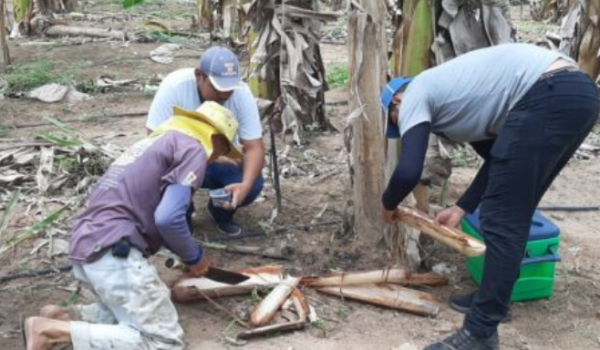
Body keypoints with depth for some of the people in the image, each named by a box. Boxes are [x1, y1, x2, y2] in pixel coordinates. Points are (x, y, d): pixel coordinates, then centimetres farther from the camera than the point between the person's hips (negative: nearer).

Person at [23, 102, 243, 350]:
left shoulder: (159, 140, 25)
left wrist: (186, 255, 28)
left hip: (85, 245, 10)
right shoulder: (193, 149, -2)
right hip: (112, 249, -9)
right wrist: (194, 257, 3)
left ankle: (63, 316, 5)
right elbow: (168, 219, -15)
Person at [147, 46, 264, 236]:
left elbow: (254, 147, -22)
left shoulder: (242, 93, -23)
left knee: (254, 184, -26)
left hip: (224, 162, 2)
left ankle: (222, 213, 9)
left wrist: (245, 184, -43)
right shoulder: (174, 86, -29)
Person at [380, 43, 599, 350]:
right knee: (512, 213, 19)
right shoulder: (447, 91, 30)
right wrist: (461, 208, 26)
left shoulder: (415, 96, 6)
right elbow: (500, 158, 27)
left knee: (502, 218, -5)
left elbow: (408, 172, -6)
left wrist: (388, 204, 14)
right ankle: (494, 297, 32)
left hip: (550, 97, -10)